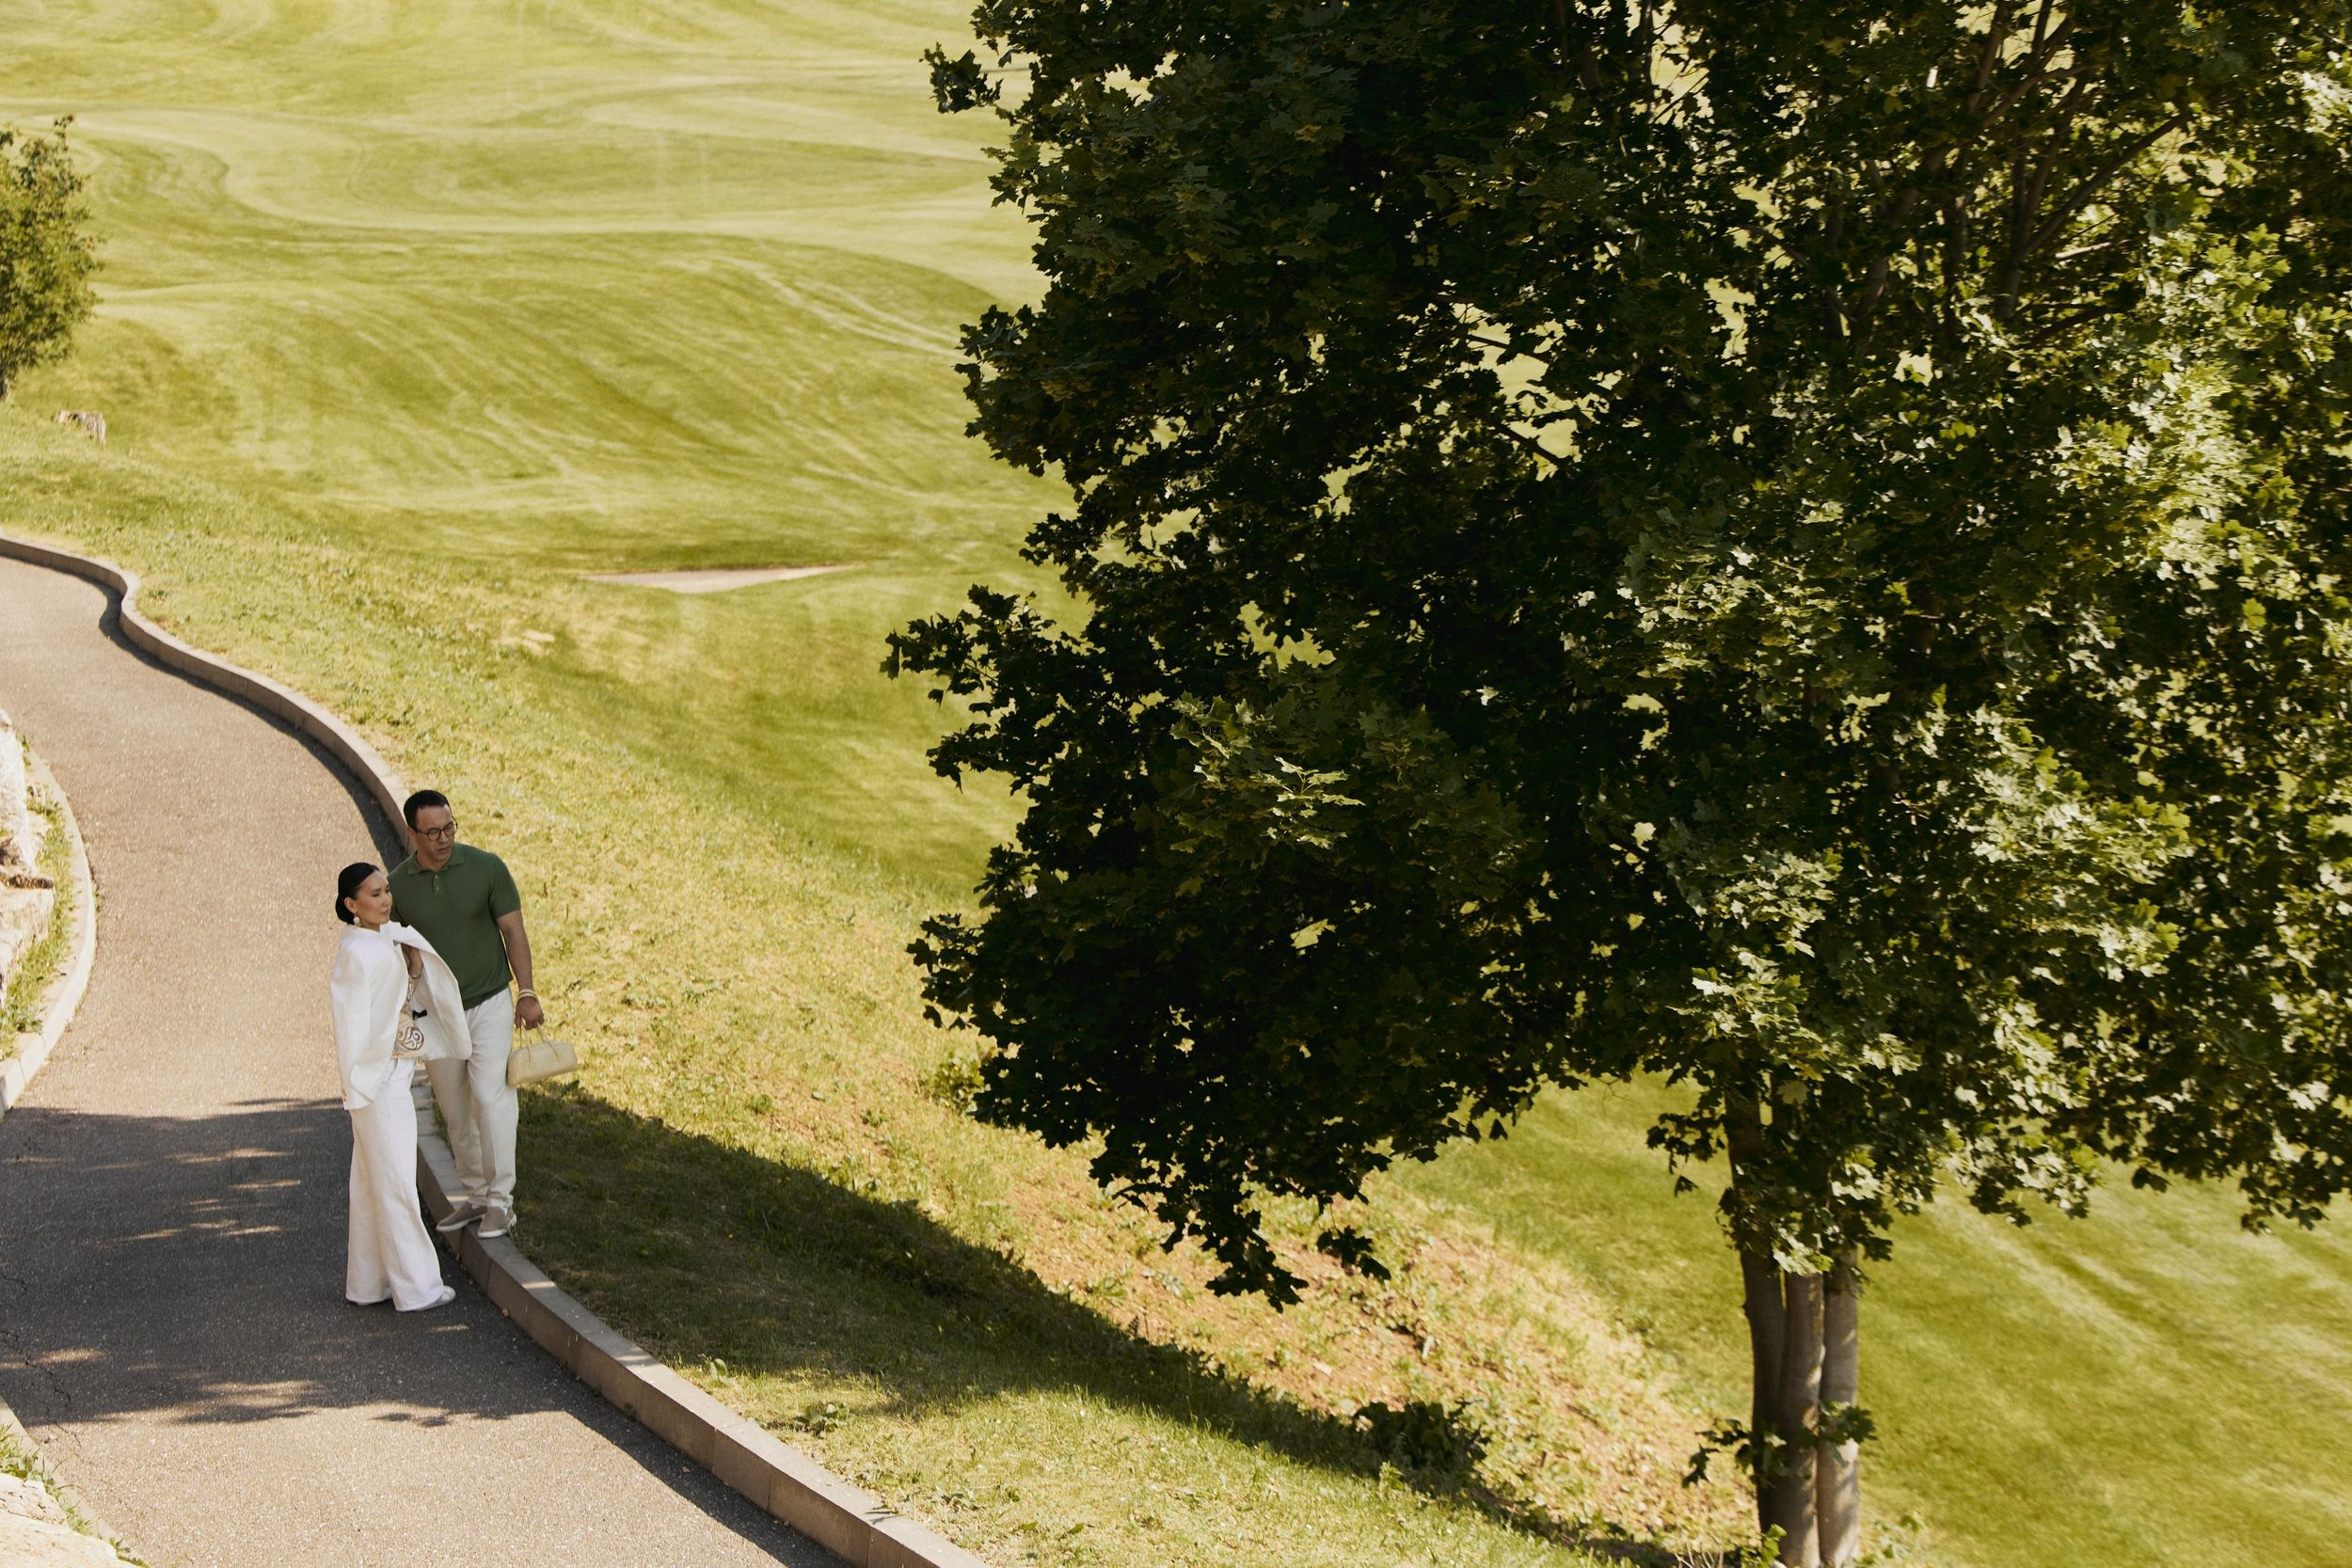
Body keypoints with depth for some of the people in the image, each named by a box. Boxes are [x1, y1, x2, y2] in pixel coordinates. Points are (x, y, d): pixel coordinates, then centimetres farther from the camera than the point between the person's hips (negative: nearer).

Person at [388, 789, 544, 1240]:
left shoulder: (486, 867, -8)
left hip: (489, 1003, -3)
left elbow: (513, 930, -4)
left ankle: (500, 1200, -11)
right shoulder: (398, 885, -4)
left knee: (491, 1096, -14)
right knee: (455, 1111, 9)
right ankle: (475, 1195, 21)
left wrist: (527, 992, -11)